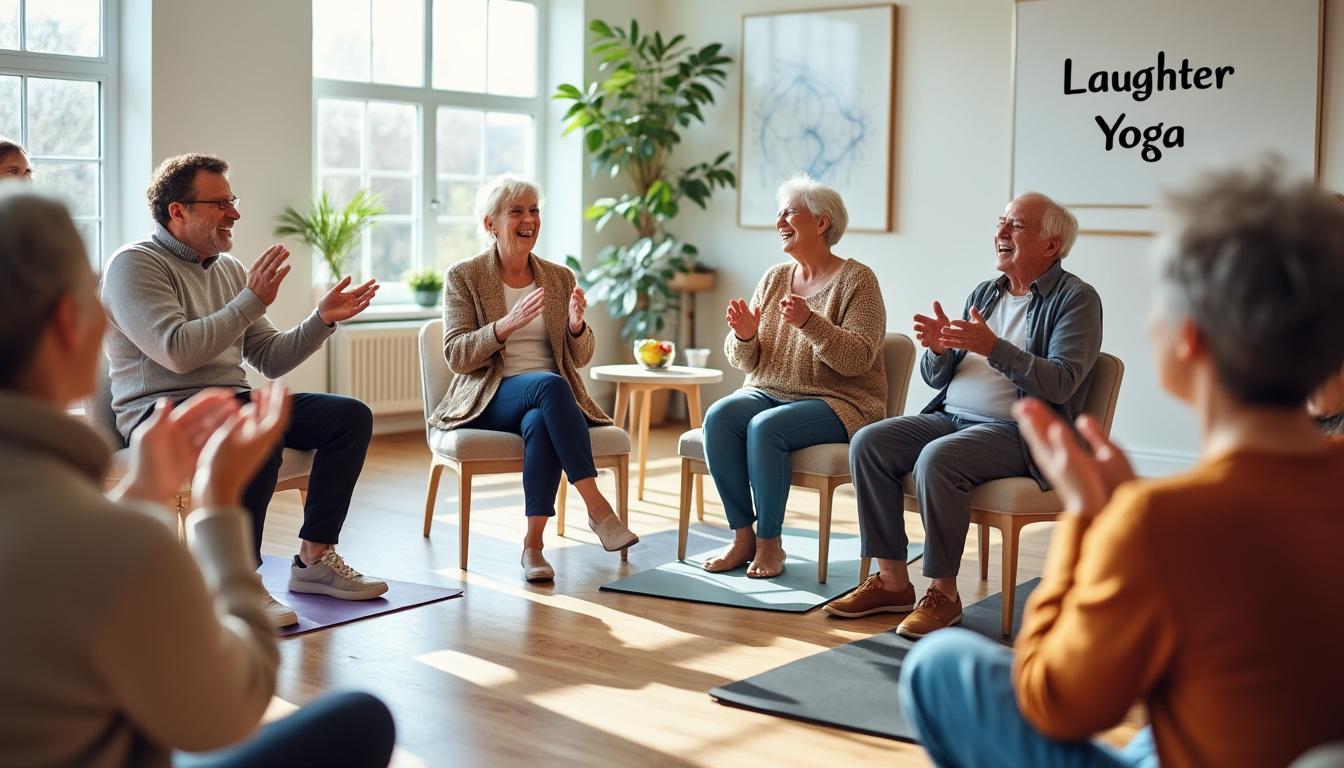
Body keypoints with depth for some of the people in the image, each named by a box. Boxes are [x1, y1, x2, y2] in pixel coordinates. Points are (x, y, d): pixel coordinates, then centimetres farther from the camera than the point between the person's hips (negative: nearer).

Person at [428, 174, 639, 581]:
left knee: (540, 424, -36)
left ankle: (533, 543, -32)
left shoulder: (561, 277, 13)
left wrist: (576, 325, -11)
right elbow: (456, 357, -6)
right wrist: (507, 324, -22)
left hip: (547, 402, 3)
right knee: (550, 384, -36)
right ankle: (596, 506, -36)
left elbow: (581, 357, 12)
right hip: (490, 400, -2)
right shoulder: (463, 277, 3)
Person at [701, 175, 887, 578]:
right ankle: (743, 537, -17)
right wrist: (744, 336, -12)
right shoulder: (774, 277, 13)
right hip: (769, 392, 6)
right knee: (719, 416, -25)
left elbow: (858, 358, -16)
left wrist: (810, 323, -29)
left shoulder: (856, 279, -5)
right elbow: (744, 361, 11)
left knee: (765, 427, -33)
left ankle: (770, 542, -18)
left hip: (837, 403, -5)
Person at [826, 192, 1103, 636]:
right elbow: (936, 378, 17)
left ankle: (944, 594, -18)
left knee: (937, 459, -33)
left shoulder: (1075, 299, -3)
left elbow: (1061, 383, -18)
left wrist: (994, 348, -27)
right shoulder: (984, 294, 17)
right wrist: (939, 350, -7)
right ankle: (892, 582, -9)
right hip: (952, 416, 7)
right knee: (868, 443, -14)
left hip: (1019, 431, -7)